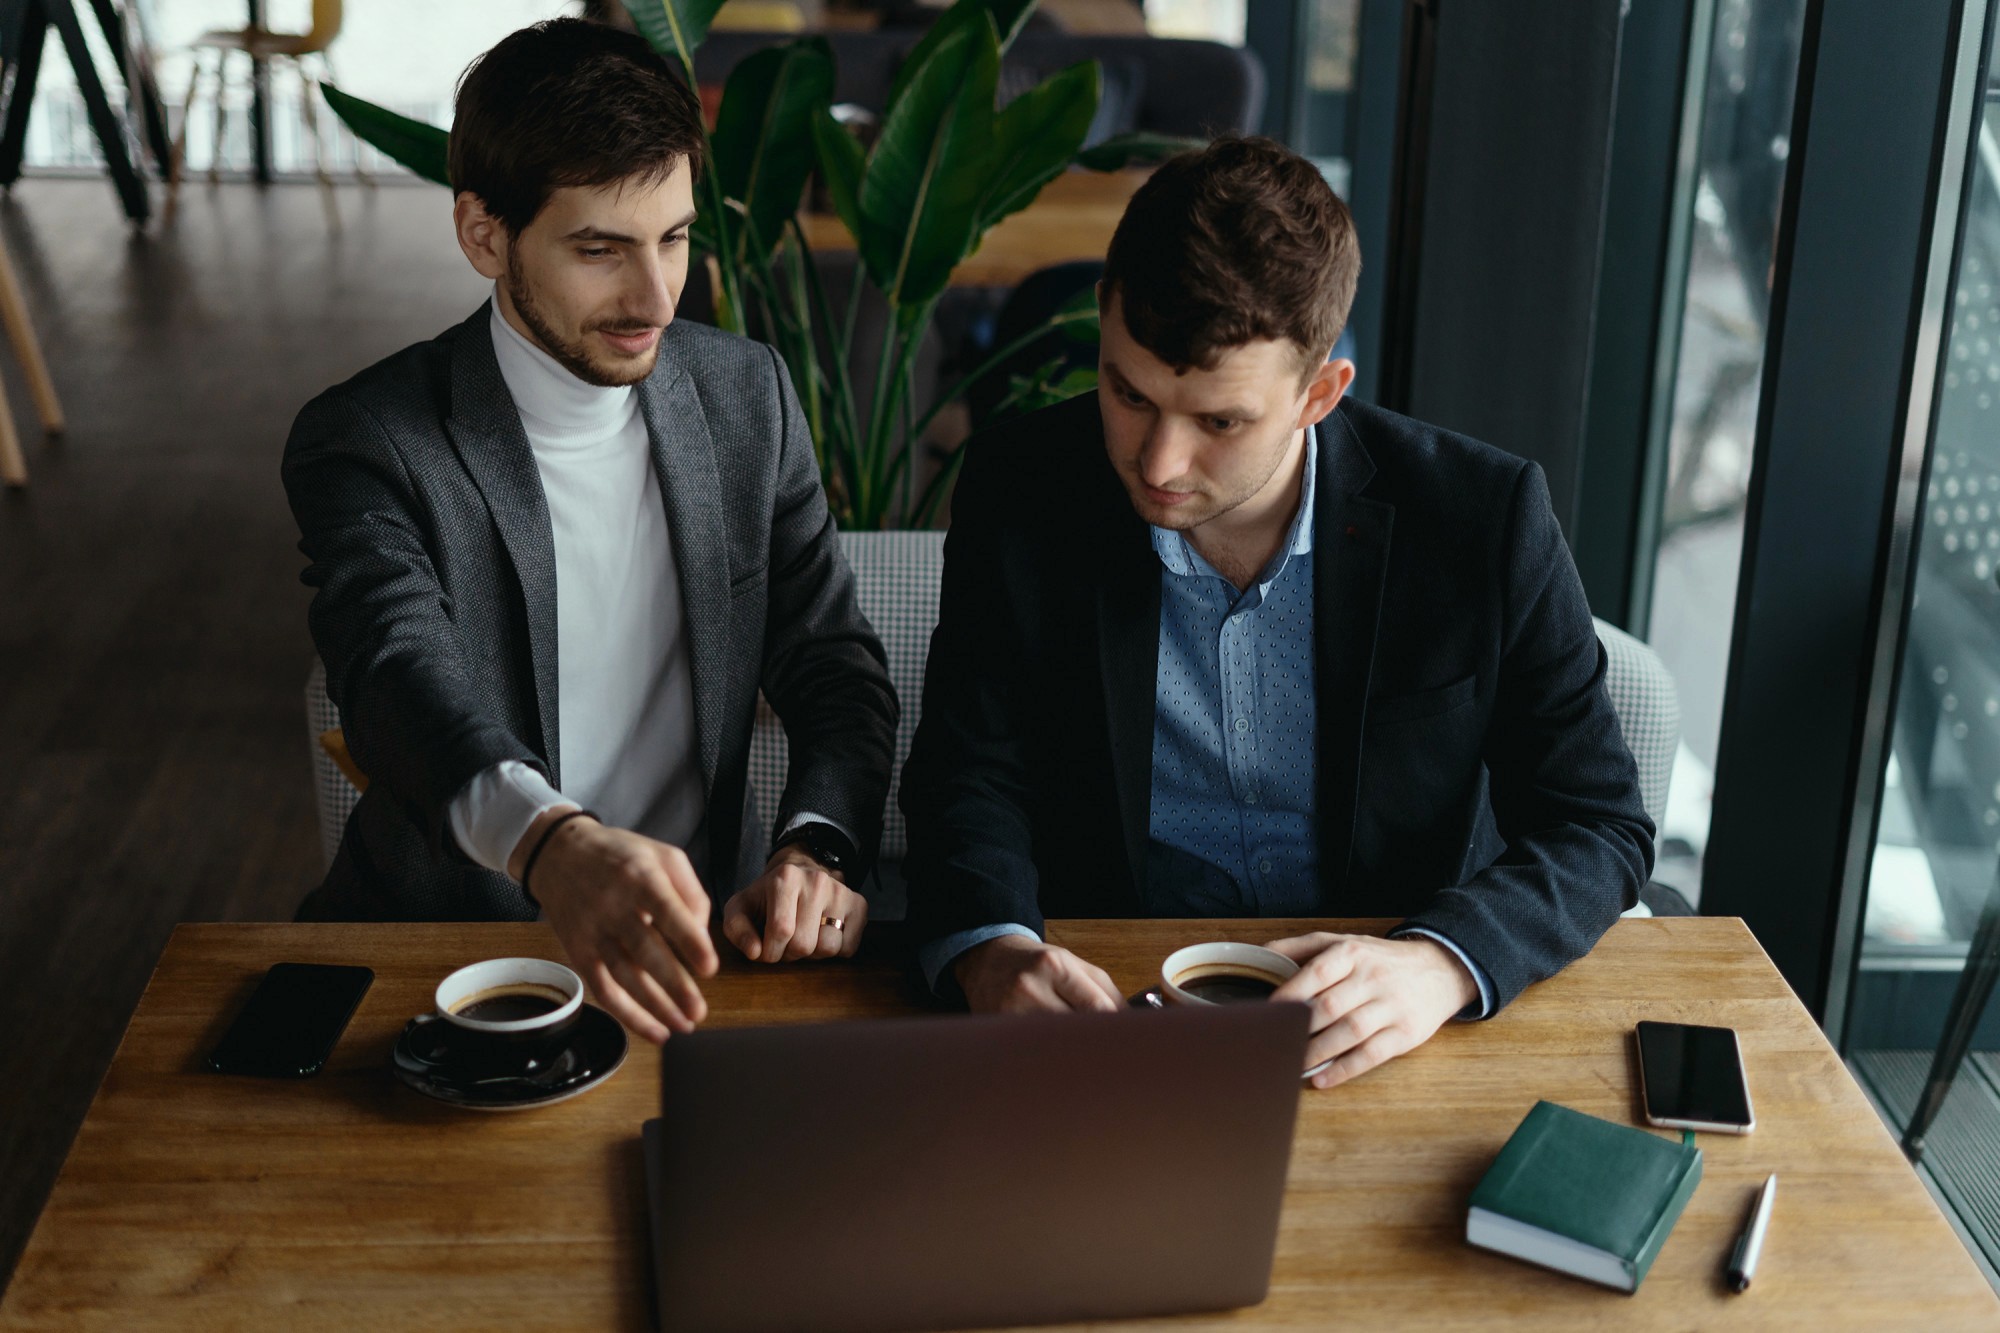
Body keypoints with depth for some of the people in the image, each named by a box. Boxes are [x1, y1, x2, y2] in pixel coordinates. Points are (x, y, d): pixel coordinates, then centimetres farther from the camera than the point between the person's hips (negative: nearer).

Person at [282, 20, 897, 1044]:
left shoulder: (747, 395, 4)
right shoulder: (364, 446, -11)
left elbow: (835, 667, 4)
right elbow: (399, 675, -29)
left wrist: (814, 848, -18)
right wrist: (554, 844, -51)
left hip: (690, 929, 2)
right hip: (441, 945, -1)